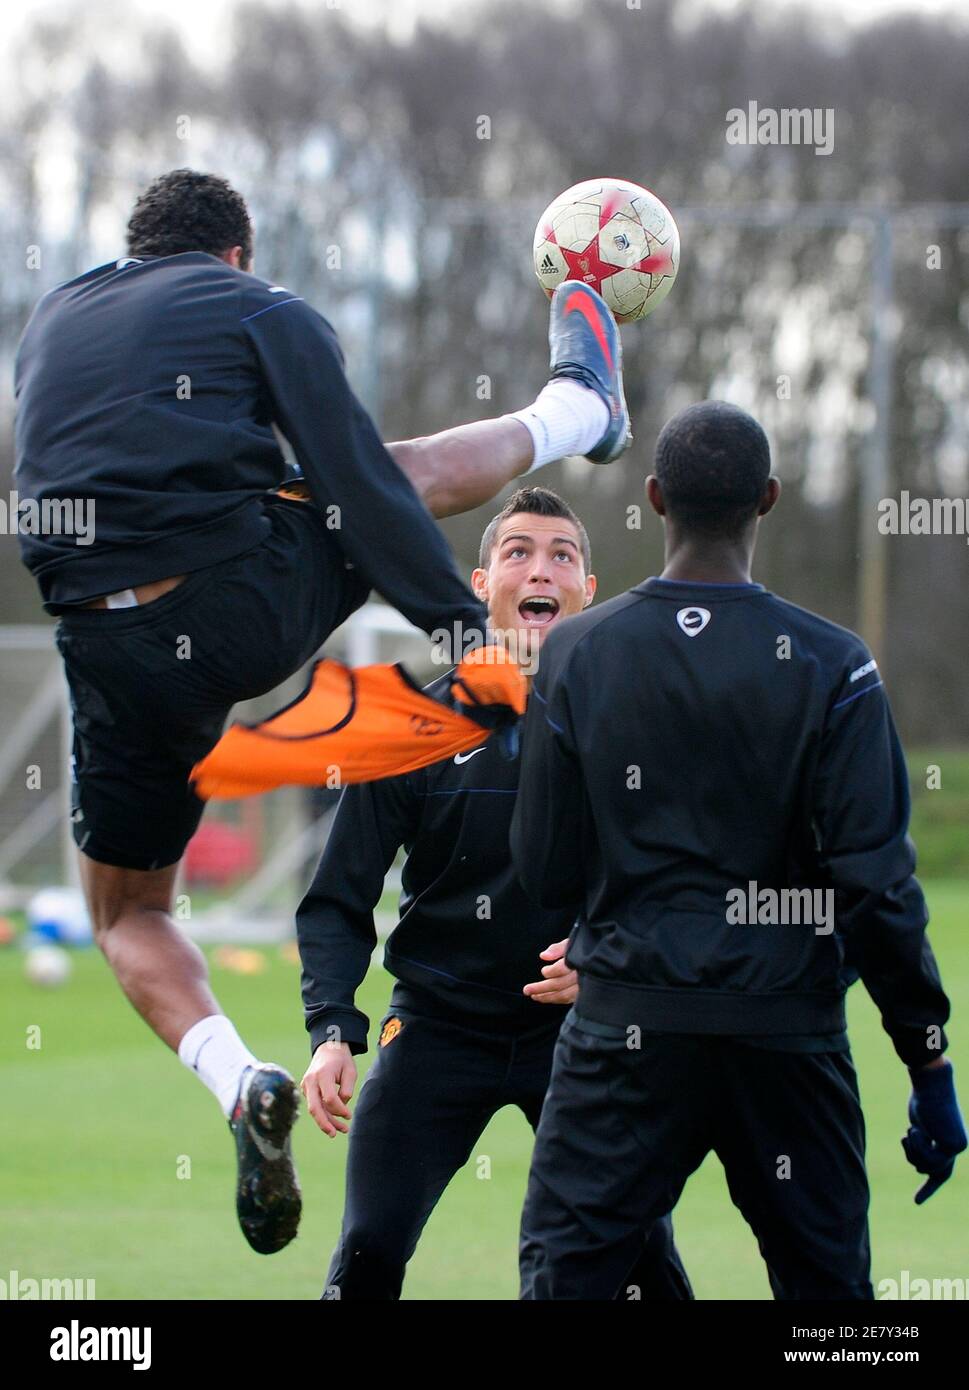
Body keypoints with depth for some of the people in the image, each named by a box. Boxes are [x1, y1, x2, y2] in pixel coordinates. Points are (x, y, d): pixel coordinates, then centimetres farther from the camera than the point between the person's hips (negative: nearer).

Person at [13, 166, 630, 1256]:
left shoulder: (48, 323, 20)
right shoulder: (263, 310, 7)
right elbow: (359, 483, -1)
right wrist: (460, 623, -1)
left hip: (111, 653, 2)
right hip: (251, 605, -2)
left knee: (126, 913, 20)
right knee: (407, 478, 28)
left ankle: (237, 1083, -7)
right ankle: (577, 412, 58)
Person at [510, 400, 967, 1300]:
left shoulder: (578, 654, -1)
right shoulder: (829, 667, -6)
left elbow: (544, 872, 1)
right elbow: (876, 885, -9)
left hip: (627, 1026, 0)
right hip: (789, 1033, 0)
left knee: (564, 1269, 4)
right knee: (826, 1284, 9)